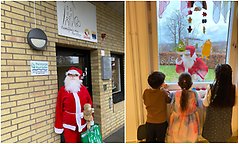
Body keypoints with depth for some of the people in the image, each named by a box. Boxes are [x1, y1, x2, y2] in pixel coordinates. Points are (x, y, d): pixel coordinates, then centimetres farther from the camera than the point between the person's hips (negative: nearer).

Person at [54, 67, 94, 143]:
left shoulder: (83, 89, 3)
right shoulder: (62, 90, -3)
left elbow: (89, 104, 7)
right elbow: (59, 108, -4)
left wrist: (90, 119, 8)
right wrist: (59, 125, -5)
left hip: (82, 123, 3)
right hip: (69, 124, -2)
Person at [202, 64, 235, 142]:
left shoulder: (211, 87, -24)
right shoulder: (233, 88, -15)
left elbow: (206, 104, -15)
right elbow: (233, 103, -1)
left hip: (213, 118, -3)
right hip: (226, 118, 3)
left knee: (213, 139, 19)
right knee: (223, 139, 25)